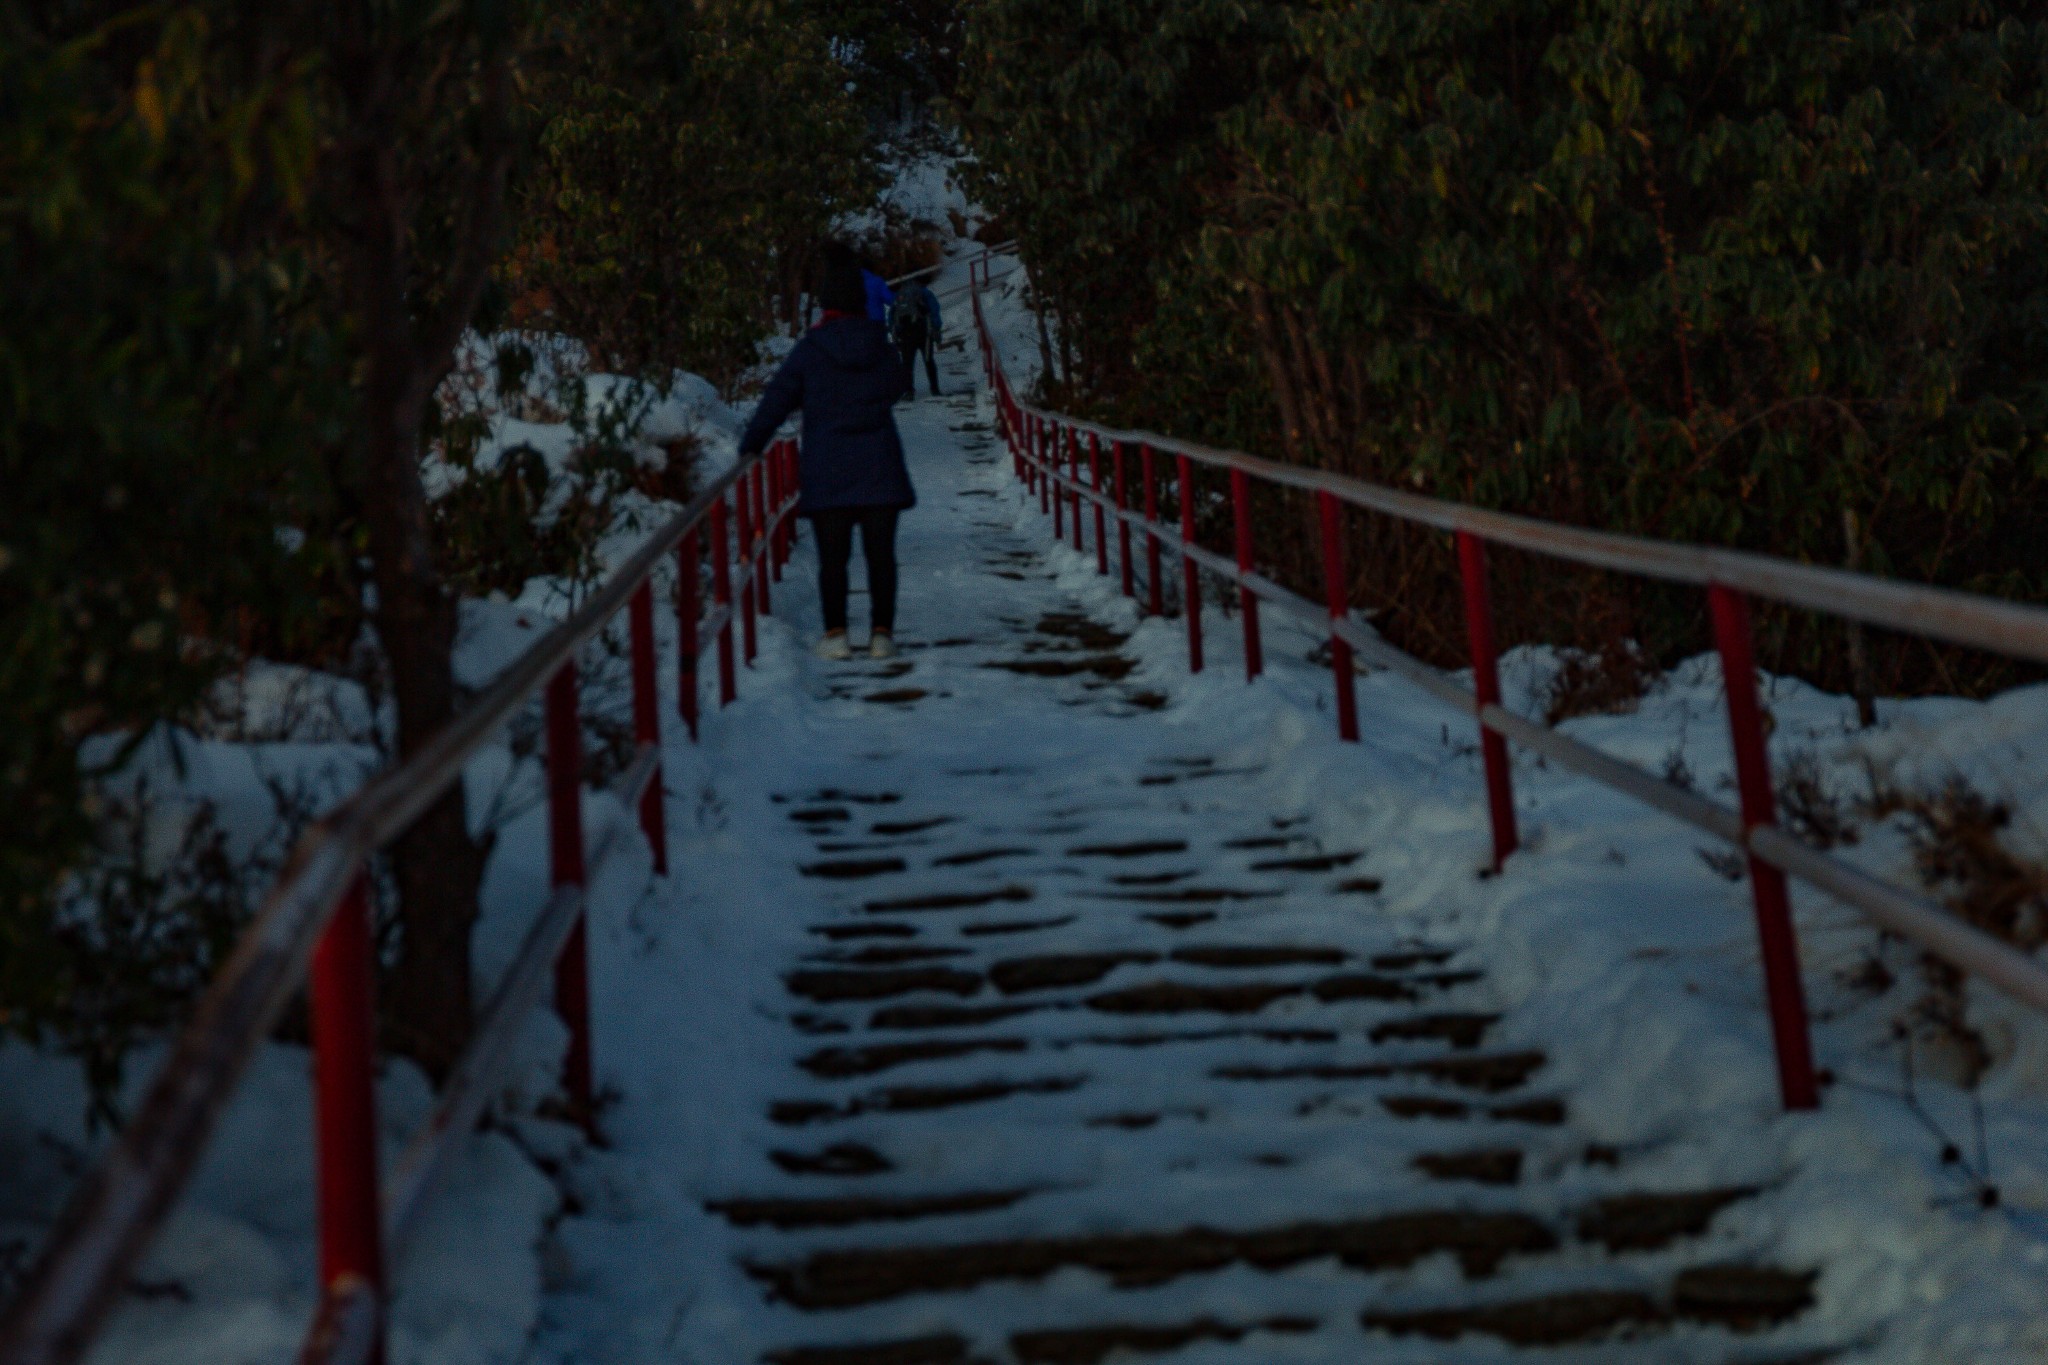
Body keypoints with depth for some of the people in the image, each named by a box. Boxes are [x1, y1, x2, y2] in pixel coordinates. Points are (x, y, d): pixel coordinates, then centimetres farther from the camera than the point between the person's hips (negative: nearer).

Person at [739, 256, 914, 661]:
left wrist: (749, 446, 6)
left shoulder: (810, 349, -4)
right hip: (879, 470, 1)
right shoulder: (882, 347, 2)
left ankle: (835, 633, -1)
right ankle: (882, 632, 3)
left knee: (832, 557, 4)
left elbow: (777, 399, -2)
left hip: (826, 473, -1)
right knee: (881, 554, 6)